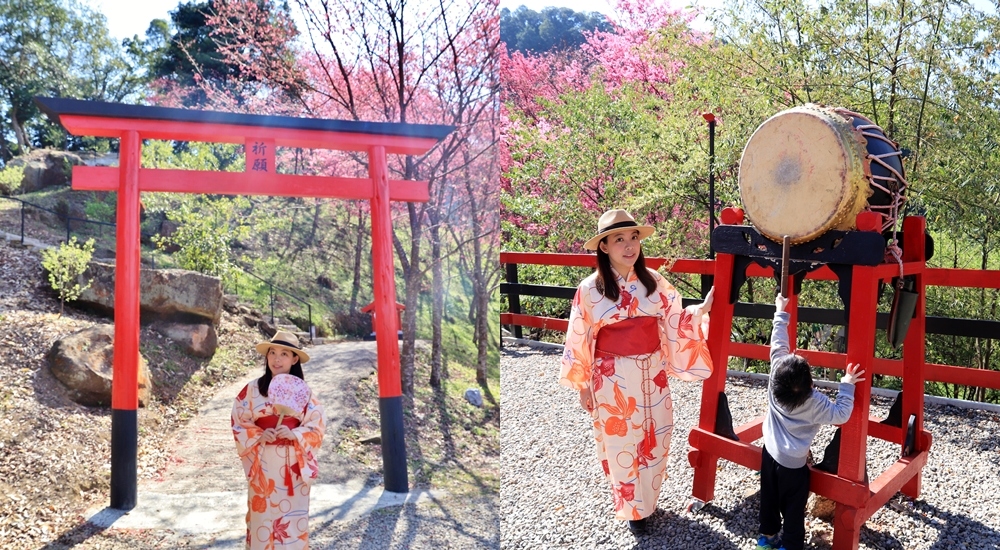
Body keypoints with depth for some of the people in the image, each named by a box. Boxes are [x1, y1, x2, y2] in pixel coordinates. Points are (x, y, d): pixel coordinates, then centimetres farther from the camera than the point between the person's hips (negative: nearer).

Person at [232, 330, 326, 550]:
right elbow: (239, 424, 2)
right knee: (263, 512, 4)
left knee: (293, 513, 6)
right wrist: (258, 436, -15)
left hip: (293, 463, 0)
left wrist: (295, 434, -18)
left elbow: (317, 426, -1)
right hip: (263, 462, 0)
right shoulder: (252, 389, -2)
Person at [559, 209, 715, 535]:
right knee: (621, 442, 11)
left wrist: (703, 308, -15)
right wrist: (582, 386, -3)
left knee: (654, 440, 16)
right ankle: (632, 508, 33)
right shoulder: (590, 289, -12)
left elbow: (675, 320, 2)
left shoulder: (653, 281, -2)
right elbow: (579, 340, -7)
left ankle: (647, 499, 42)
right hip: (613, 379, -3)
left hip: (652, 375, 3)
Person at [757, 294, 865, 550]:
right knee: (793, 508, 11)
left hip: (769, 453, 5)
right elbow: (840, 414, -17)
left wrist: (781, 313, 0)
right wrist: (847, 386, -16)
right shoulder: (814, 402, -25)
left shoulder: (774, 382, -15)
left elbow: (778, 346, -7)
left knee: (769, 498, 21)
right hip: (793, 464, -5)